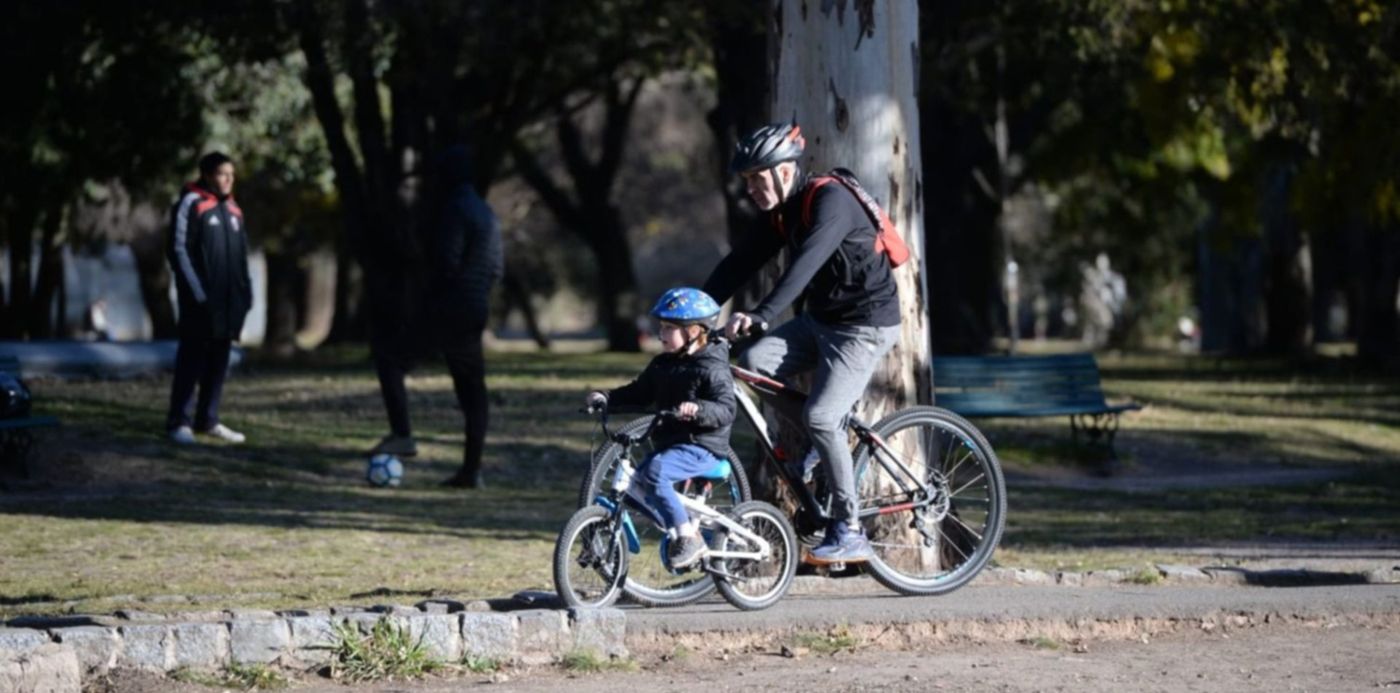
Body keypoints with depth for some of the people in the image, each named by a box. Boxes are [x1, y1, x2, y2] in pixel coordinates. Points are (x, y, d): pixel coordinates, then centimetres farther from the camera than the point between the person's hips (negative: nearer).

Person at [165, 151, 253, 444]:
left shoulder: (233, 210, 14)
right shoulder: (190, 204, -6)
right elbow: (178, 250, -10)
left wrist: (246, 292, 8)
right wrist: (196, 292, -16)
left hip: (228, 300, 7)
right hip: (201, 300, -6)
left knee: (219, 361, 9)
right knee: (192, 359, -5)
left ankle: (208, 420, 16)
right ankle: (179, 421, -2)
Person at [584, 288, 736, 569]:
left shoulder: (712, 369, -11)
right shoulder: (662, 365, 14)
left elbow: (725, 410, -20)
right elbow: (639, 393, 17)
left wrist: (698, 409, -38)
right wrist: (606, 398, 2)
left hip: (702, 447, -9)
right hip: (670, 442, 9)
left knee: (655, 472, -29)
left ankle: (688, 537, -22)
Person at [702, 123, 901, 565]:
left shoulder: (830, 201, -22)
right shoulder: (782, 213, 5)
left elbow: (806, 263, -36)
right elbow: (742, 262, 3)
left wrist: (761, 314, -46)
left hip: (866, 324, -9)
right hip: (820, 319, 9)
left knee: (820, 417, -19)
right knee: (754, 362, -10)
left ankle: (850, 534, -11)